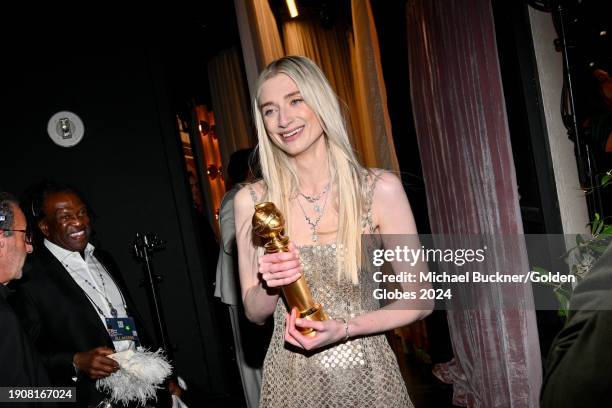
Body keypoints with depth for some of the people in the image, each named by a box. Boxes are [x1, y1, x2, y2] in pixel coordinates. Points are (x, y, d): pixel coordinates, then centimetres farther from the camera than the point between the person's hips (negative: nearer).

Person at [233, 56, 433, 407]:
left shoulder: (380, 189, -11)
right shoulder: (251, 201, -6)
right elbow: (254, 312, 2)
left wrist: (344, 329, -18)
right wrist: (270, 285, -18)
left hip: (367, 376, -1)